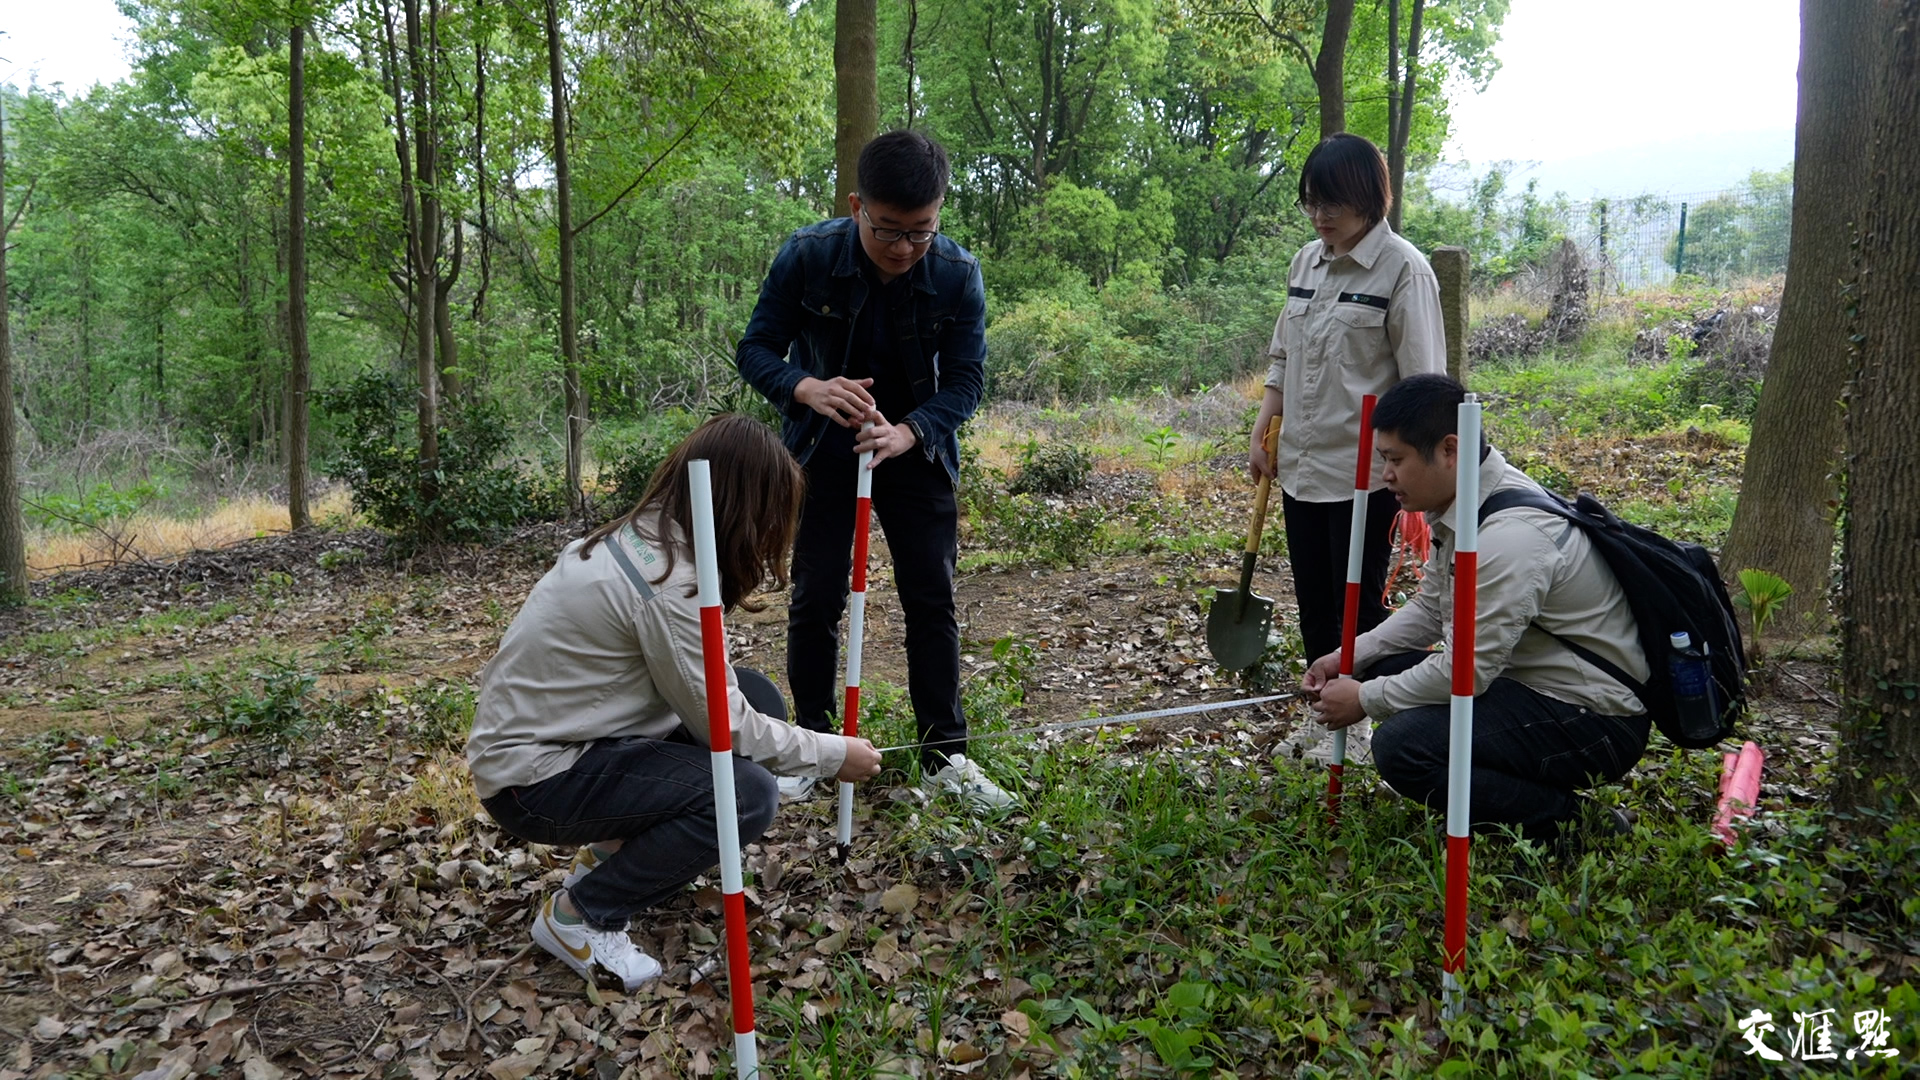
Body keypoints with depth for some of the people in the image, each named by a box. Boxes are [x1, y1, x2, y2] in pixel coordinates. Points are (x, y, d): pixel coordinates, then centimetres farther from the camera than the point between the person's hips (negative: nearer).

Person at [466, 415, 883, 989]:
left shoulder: (636, 539, 2)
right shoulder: (667, 582, -26)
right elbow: (725, 727, -17)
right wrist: (835, 754, -6)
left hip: (548, 733, 9)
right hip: (533, 778, -9)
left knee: (757, 699, 4)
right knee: (748, 794, -21)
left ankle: (611, 849, 14)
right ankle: (578, 916, -4)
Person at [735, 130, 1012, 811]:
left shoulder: (958, 275, -17)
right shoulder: (808, 256, -19)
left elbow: (966, 379, -13)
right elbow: (755, 350, -14)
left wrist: (908, 432, -33)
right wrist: (808, 388, -36)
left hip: (915, 449, 1)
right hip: (822, 449, 0)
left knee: (932, 599, 1)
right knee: (816, 599, 1)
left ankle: (945, 754, 11)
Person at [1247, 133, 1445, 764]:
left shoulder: (1403, 270, -11)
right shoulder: (1306, 263, 10)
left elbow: (1421, 383, -13)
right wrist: (1261, 437, 13)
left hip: (1365, 470, -7)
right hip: (1301, 467, 7)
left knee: (1359, 601, 5)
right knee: (1313, 601, 15)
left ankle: (1361, 721, 21)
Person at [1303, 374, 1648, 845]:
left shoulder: (1509, 537, -28)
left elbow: (1465, 671, -25)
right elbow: (1429, 610, 15)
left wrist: (1364, 700, -12)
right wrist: (1350, 656, 4)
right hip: (1534, 680, 10)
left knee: (1401, 747, -25)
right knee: (1384, 669, 10)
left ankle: (1572, 824, -9)